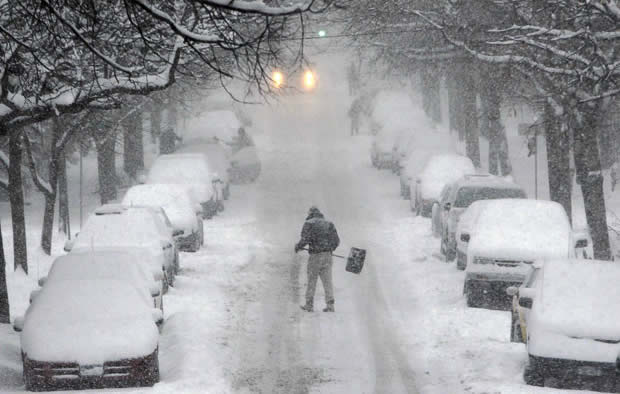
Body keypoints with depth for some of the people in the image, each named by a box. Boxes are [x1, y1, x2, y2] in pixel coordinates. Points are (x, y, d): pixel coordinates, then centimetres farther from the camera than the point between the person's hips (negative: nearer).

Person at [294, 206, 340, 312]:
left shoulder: (309, 224, -4)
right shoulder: (329, 224, 10)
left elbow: (305, 240, -16)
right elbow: (336, 241, 5)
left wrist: (297, 247, 4)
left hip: (315, 256, -4)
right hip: (327, 256, 4)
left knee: (311, 281, 8)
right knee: (327, 282, 4)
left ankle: (309, 305, 15)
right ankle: (330, 306, -4)